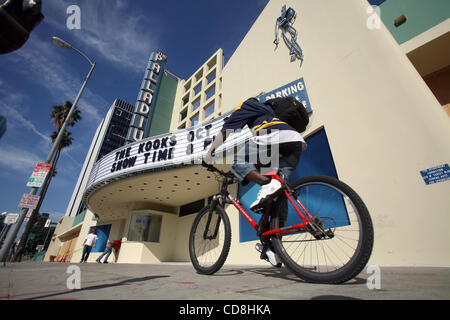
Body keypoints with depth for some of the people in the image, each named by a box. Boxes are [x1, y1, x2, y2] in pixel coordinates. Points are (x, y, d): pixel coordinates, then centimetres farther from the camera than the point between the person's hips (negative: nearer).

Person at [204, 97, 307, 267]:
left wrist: (207, 159, 26)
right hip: (297, 141, 7)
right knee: (279, 195, 7)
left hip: (276, 137, -7)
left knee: (237, 161, 4)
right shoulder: (268, 110, 42)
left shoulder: (247, 104, 26)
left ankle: (267, 184, -21)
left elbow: (224, 133, 19)